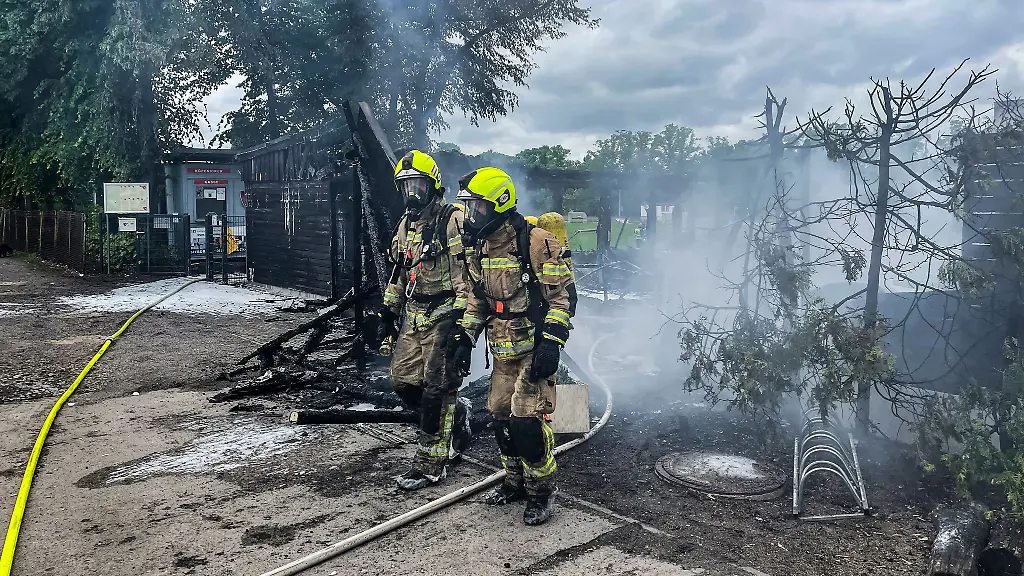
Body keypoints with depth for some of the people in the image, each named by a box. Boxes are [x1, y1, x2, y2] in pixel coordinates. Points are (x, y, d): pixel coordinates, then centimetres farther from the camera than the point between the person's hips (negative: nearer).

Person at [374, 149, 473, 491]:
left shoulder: (453, 221, -10)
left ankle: (431, 463, 6)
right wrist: (388, 313, 19)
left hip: (443, 317, -8)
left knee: (436, 389, -5)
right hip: (413, 318, 8)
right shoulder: (407, 225, 16)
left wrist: (460, 320, -20)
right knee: (404, 381, 8)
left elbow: (466, 275, -15)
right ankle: (456, 413, 29)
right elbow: (399, 273, 22)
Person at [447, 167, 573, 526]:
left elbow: (563, 294, -16)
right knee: (501, 417, 12)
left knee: (527, 419, -11)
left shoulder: (535, 242, -16)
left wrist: (551, 342, -22)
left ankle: (542, 492, 8)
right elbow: (477, 298, 19)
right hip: (503, 351, 8)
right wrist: (465, 339, 13)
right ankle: (516, 483, 31)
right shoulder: (477, 248, 9)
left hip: (535, 348, -8)